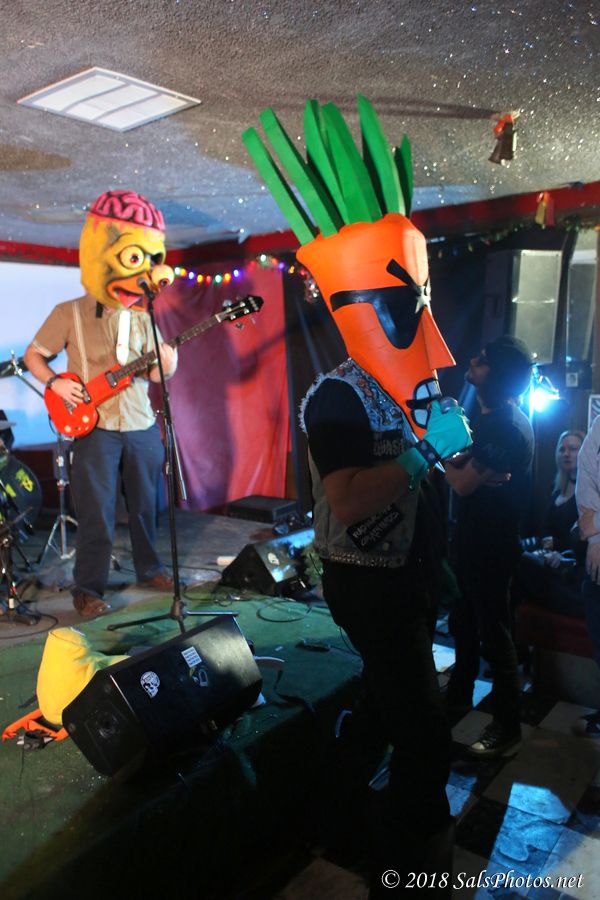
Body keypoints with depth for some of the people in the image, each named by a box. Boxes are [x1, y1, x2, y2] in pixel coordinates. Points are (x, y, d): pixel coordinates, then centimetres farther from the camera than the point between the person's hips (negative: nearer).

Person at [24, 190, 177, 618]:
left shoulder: (142, 318, 7)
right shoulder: (69, 313, -4)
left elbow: (154, 374, 8)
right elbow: (33, 355, 4)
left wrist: (166, 365, -13)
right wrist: (55, 382, -13)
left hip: (142, 425, 4)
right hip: (95, 426, -4)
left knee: (146, 505, 13)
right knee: (97, 514, -2)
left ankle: (149, 567, 31)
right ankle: (88, 589, 11)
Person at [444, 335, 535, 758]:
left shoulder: (505, 426, -24)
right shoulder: (497, 418, 9)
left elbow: (463, 483, -23)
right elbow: (468, 467, 9)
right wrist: (460, 463, -11)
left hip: (491, 547, -10)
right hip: (476, 539, 10)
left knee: (494, 633, 2)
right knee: (464, 622, 22)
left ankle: (507, 726, 17)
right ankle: (459, 694, 41)